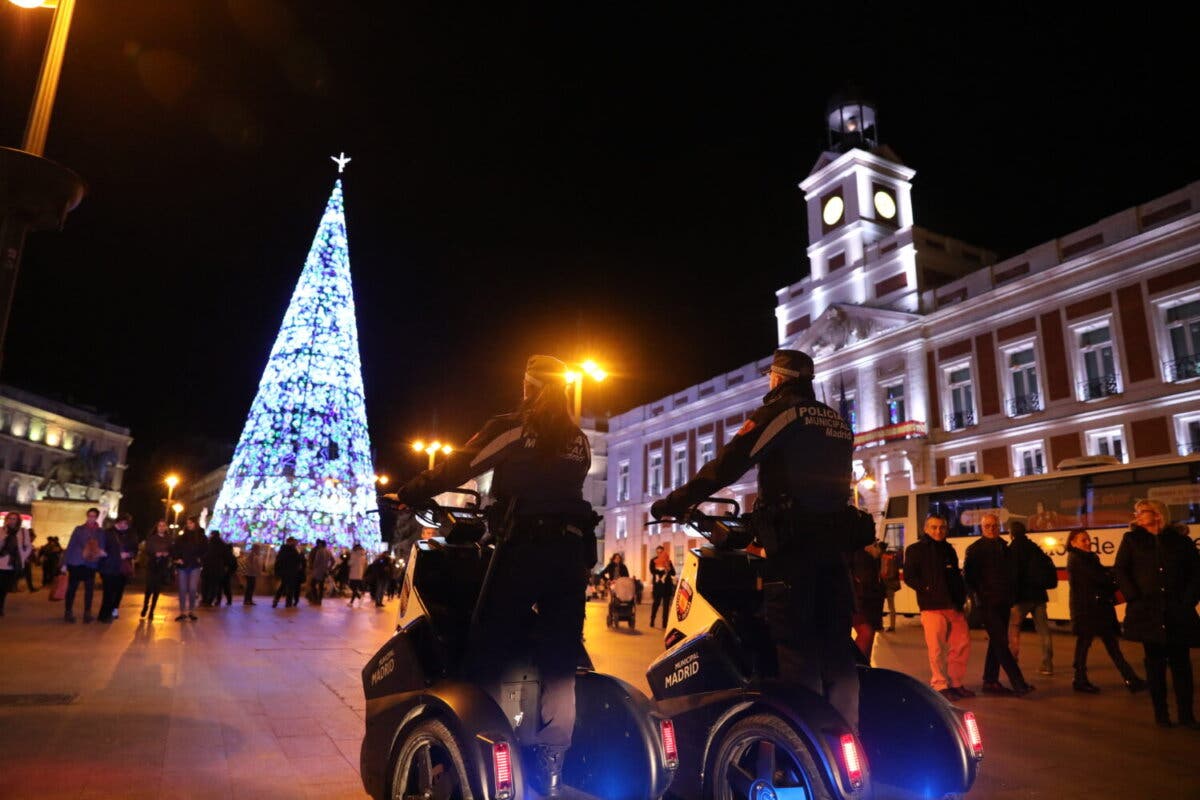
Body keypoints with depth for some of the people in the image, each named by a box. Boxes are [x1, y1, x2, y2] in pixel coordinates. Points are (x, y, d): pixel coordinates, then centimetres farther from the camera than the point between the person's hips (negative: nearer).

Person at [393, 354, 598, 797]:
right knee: (560, 655, 7)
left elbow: (457, 467, 0)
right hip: (573, 549, 5)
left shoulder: (510, 428, 0)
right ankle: (551, 759, 11)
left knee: (488, 636, 8)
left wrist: (405, 495, 10)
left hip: (526, 545, -5)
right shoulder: (580, 440, 15)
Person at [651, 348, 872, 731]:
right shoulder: (838, 423, 19)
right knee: (836, 644, 10)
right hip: (835, 541, 7)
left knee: (795, 645, -4)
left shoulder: (779, 412, -2)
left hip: (794, 542, -7)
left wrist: (674, 502, -6)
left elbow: (727, 465, -10)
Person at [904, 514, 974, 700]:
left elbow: (957, 576, 23)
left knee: (963, 644, 6)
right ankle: (940, 686, 5)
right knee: (937, 648, -7)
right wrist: (928, 589, -14)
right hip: (932, 606, -6)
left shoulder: (949, 549, 19)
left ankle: (955, 683, 20)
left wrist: (961, 597, 9)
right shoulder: (915, 550, 1)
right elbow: (909, 577, -5)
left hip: (954, 606, 6)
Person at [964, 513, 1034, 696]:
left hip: (1003, 603, 7)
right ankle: (1019, 684, -11)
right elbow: (967, 576, -4)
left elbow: (1010, 574, 20)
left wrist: (1012, 596, 10)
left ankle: (990, 681, 18)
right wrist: (977, 594, -10)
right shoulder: (975, 549, -4)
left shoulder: (1004, 547, 14)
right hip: (987, 603, -7)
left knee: (997, 642, 10)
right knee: (1000, 643, -10)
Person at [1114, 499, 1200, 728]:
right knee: (1155, 662, 4)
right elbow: (1120, 571, 2)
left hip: (1178, 613, 0)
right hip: (1147, 612, 0)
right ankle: (1160, 712, 11)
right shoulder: (1132, 540, 6)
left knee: (1180, 662, 4)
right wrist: (1134, 597, -8)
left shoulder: (1180, 540, 6)